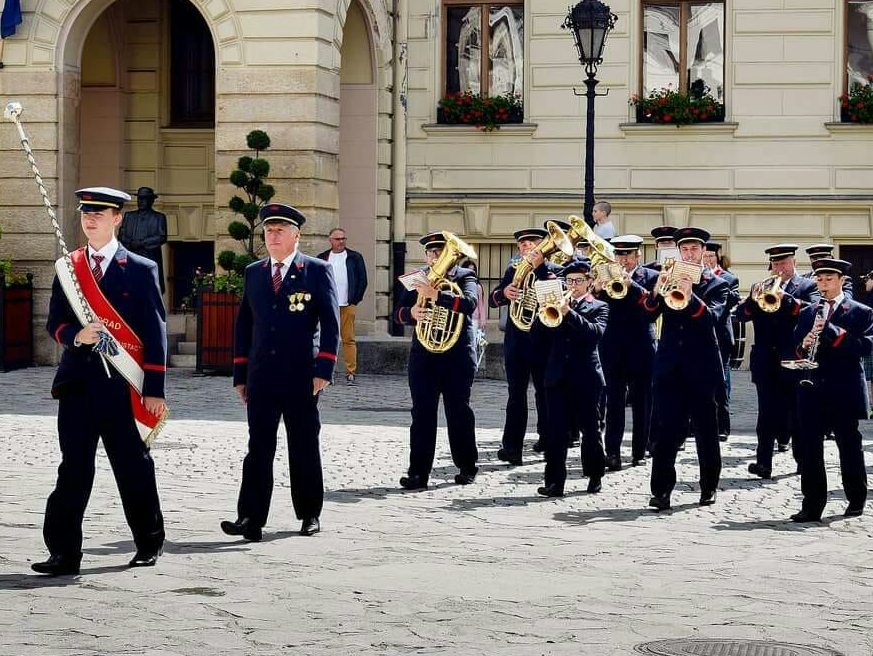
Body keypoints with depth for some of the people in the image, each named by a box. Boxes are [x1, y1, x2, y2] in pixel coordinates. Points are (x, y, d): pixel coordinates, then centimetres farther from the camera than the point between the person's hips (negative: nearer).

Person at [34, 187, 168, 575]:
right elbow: (54, 322, 10)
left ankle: (149, 544, 22)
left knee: (133, 467, 7)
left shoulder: (141, 270, 1)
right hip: (77, 382, 3)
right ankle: (64, 553, 2)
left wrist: (154, 390, -8)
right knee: (73, 469, 1)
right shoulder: (68, 268, 11)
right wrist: (76, 336, -14)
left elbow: (155, 332, -2)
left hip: (122, 384, -3)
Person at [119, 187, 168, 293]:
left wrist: (142, 243, -10)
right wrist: (131, 244, -8)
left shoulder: (159, 217, 11)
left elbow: (162, 238, -1)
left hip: (150, 261, -2)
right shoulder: (129, 216, 20)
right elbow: (121, 236, 12)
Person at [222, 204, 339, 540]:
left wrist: (324, 370, -10)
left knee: (304, 448, 7)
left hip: (301, 377, -2)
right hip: (261, 377, 2)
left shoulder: (317, 271, 1)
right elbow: (243, 325, 13)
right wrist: (240, 374, 8)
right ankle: (251, 520, -10)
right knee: (258, 448, -5)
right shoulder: (253, 273, 11)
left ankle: (309, 515, 20)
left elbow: (331, 323, -3)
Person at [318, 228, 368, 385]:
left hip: (348, 305, -1)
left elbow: (362, 280, 8)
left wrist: (355, 300, 1)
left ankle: (351, 373, -3)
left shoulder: (355, 257, 8)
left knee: (348, 339, -3)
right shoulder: (322, 258, 11)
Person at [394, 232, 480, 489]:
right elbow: (399, 312, 3)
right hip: (423, 355, 3)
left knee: (459, 412, 5)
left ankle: (467, 468, 18)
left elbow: (469, 302, -20)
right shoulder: (419, 278, 12)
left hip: (458, 355, -2)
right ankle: (418, 472, -6)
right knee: (422, 414, -4)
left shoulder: (465, 277, 2)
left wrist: (436, 295, -33)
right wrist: (411, 312, -21)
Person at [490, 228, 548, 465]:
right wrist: (504, 292, -17)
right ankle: (512, 446, -8)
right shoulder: (513, 270, 11)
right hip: (517, 338, 1)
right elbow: (493, 300, 5)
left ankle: (547, 437, 24)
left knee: (545, 391, 9)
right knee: (516, 392, -4)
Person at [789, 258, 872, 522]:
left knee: (849, 445, 6)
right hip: (813, 388, 3)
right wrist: (803, 346, -12)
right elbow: (795, 347, 11)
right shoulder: (807, 313, 14)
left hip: (845, 389, -3)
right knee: (809, 446, -2)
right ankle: (812, 505, 0)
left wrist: (833, 332, -20)